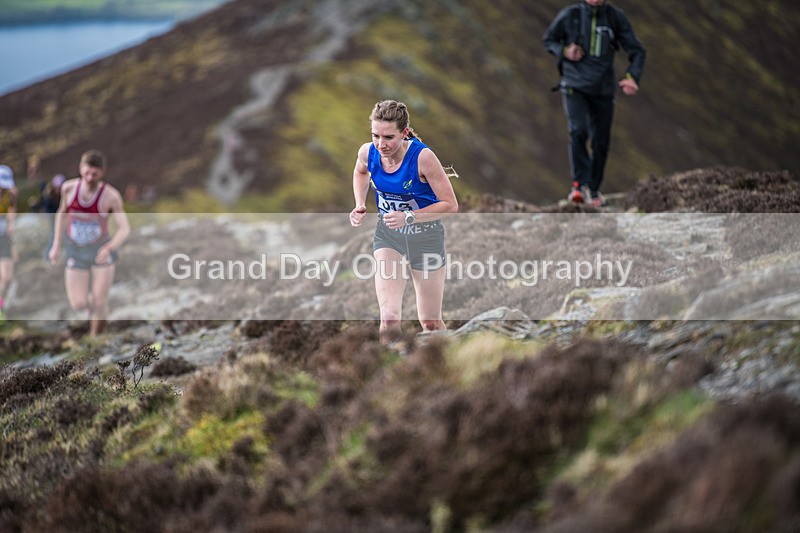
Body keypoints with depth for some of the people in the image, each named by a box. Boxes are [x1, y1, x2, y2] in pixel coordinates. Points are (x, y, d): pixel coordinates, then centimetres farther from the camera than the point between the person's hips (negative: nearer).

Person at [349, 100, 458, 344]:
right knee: (389, 319, -14)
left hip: (426, 235, -2)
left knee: (430, 324, 11)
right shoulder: (367, 152, -15)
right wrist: (360, 206, -2)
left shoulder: (423, 157, -28)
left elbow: (450, 205, -22)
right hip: (387, 235, 2)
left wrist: (409, 217, -31)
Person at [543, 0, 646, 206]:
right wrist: (564, 51, -12)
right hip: (574, 86, -2)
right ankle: (579, 184, -18)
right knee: (578, 132, -23)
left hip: (603, 90, 2)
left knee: (601, 141, 5)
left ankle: (593, 189, 23)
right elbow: (549, 40, 9)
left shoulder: (616, 17, -3)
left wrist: (632, 77, -18)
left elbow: (637, 51, 0)